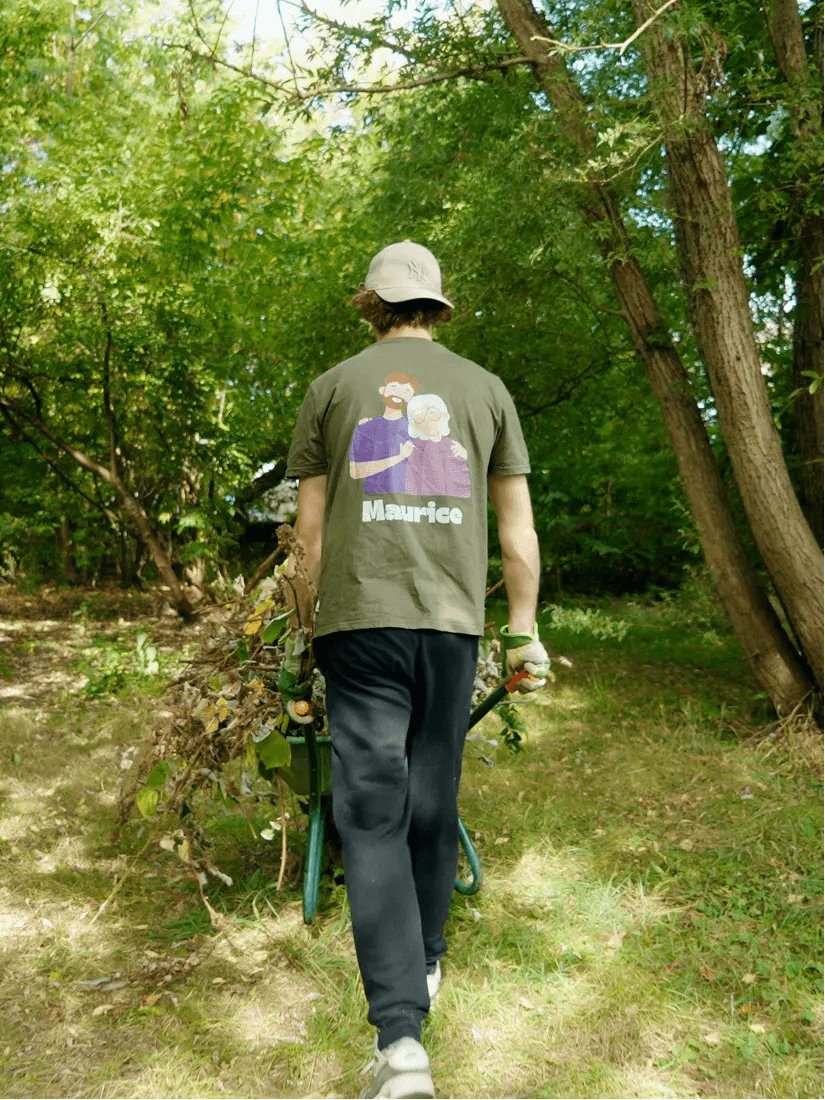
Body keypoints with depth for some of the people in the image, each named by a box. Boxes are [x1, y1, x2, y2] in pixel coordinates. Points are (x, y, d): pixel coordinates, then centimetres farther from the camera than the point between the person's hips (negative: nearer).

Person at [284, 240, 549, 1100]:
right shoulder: (484, 388, 11)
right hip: (452, 621, 2)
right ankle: (424, 962, 34)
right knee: (433, 802, 15)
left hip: (359, 619, -2)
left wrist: (308, 621, 18)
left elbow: (309, 525, 6)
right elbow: (517, 529, 8)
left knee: (372, 812, -3)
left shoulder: (334, 385, 8)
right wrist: (525, 632, 14)